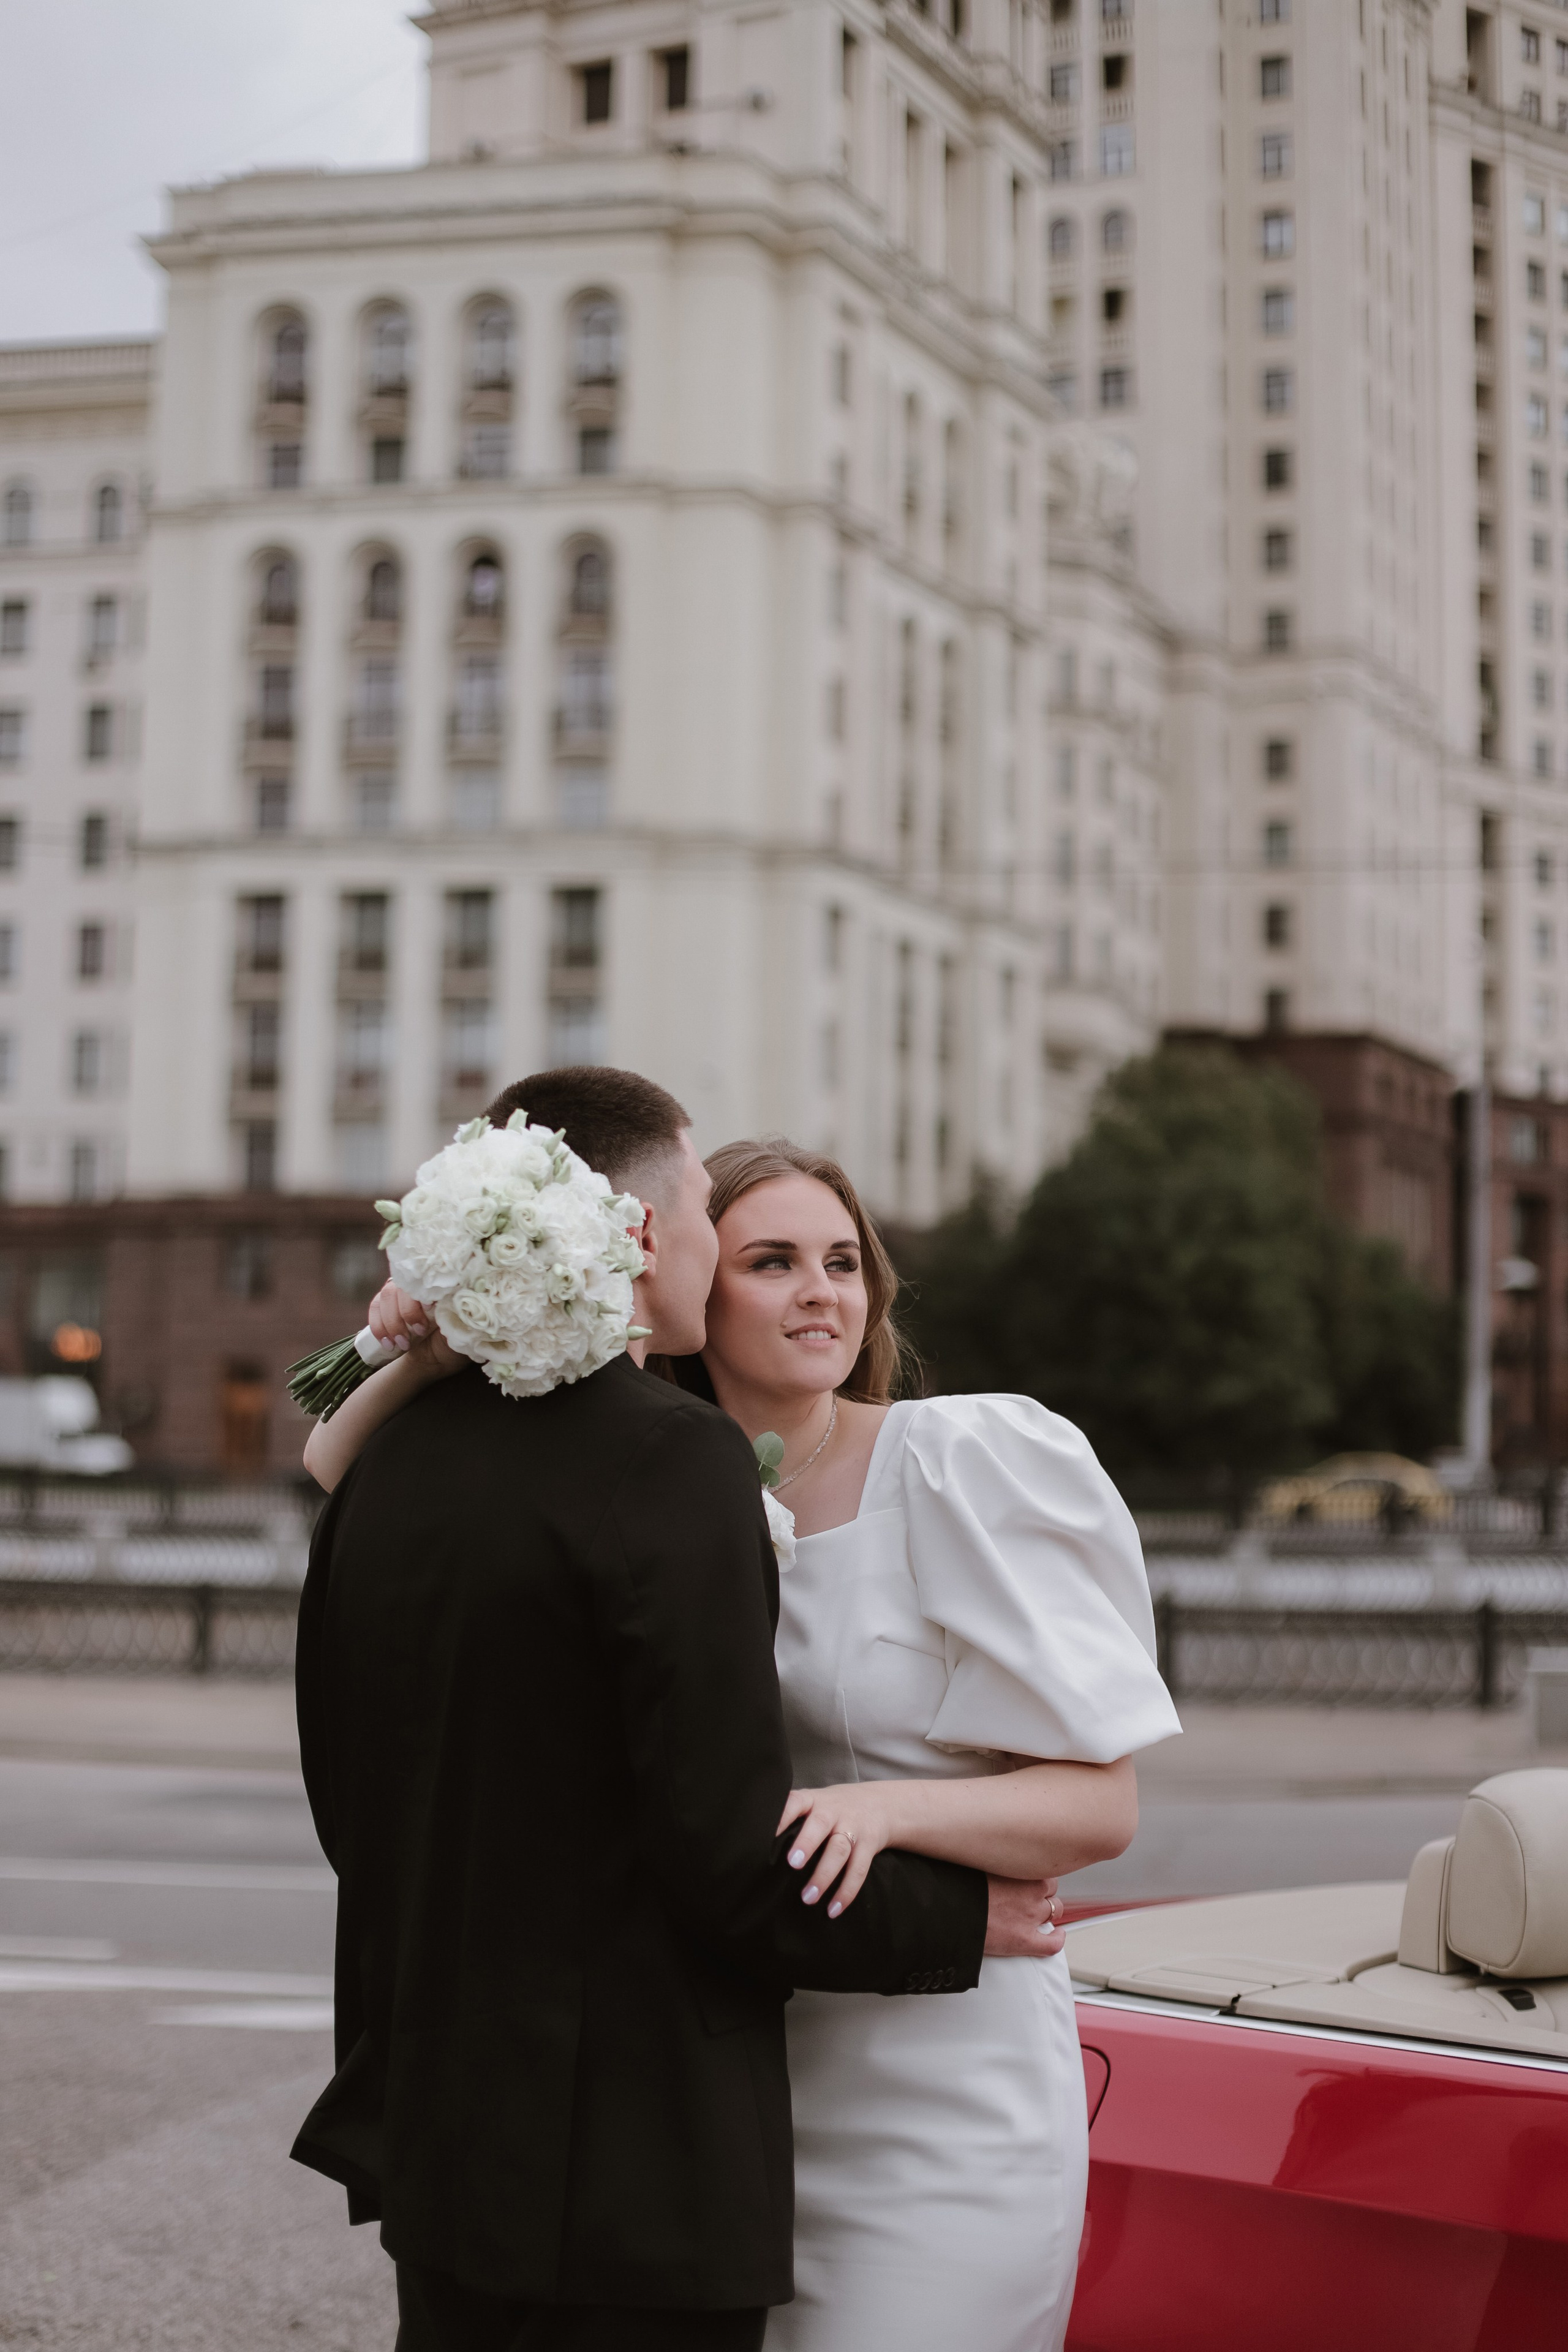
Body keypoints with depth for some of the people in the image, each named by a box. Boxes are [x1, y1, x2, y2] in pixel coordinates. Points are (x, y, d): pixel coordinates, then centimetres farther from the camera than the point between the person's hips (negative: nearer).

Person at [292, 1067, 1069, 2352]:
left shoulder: (397, 1457, 6)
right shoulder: (673, 1458, -18)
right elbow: (737, 1857, -19)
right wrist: (964, 1916, -4)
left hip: (434, 2131, 8)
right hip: (625, 2172, -8)